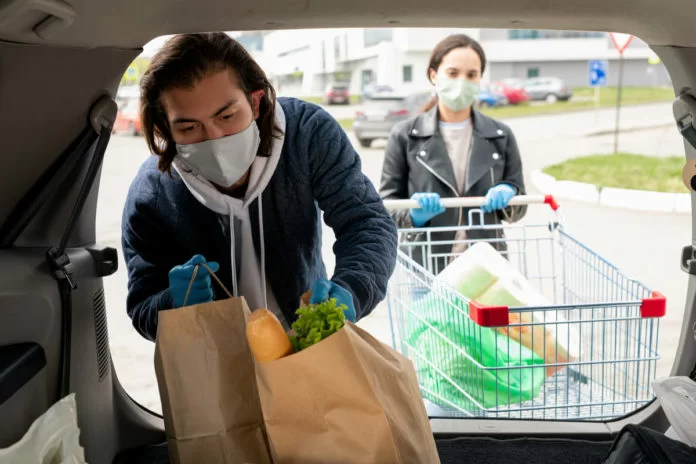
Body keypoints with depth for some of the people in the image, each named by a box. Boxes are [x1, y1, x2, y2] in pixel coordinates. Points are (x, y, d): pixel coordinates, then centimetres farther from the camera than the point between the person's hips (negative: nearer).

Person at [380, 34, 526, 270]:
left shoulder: (500, 137, 9)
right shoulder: (405, 136, 2)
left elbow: (518, 208, 15)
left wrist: (506, 196, -8)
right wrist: (414, 214, -17)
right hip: (425, 266, -2)